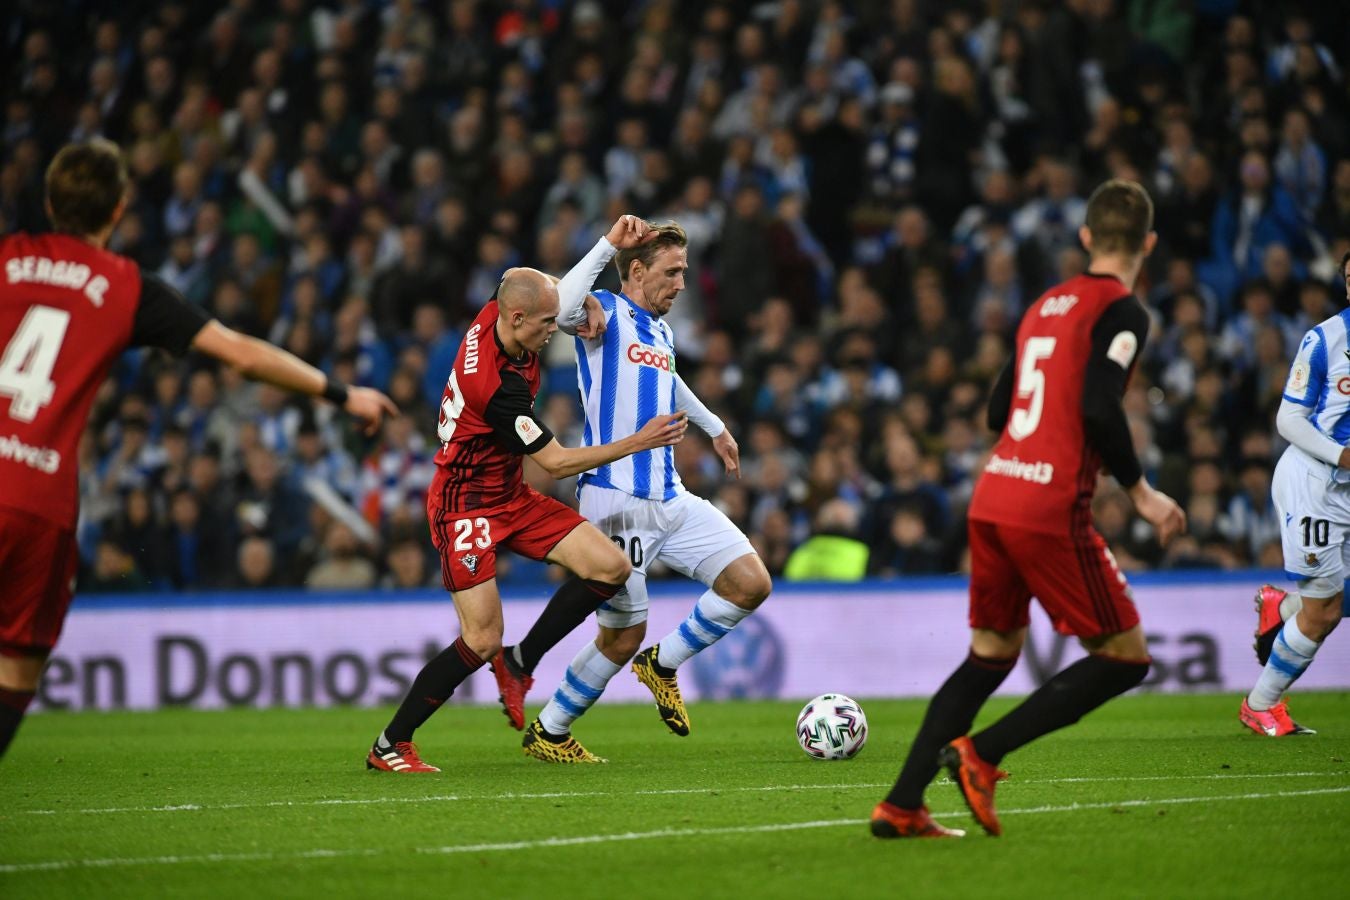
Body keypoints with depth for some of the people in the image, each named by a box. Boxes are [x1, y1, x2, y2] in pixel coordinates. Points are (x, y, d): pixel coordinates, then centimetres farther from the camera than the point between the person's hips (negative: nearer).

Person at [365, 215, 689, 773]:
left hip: (511, 496, 9)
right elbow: (556, 463, -22)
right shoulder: (497, 388, -31)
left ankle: (519, 663, 9)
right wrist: (636, 443, -21)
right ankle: (389, 746, 1)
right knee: (482, 639, -14)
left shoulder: (498, 315, -7)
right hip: (466, 504, -9)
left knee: (611, 567, -5)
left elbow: (568, 288, 15)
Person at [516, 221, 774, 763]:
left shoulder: (662, 332, 17)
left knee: (751, 584, -4)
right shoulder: (606, 313, -6)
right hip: (617, 503, -8)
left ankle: (663, 663, 14)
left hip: (671, 499, 8)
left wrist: (713, 426, 46)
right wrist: (609, 244, -32)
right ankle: (547, 733, 17)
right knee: (623, 638, -3)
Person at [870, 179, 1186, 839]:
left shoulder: (1046, 304, 17)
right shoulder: (1122, 311, -6)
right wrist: (1141, 493, -9)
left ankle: (901, 806, 11)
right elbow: (1100, 408, -19)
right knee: (1125, 657, 2)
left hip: (991, 497, 8)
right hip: (1050, 510, -8)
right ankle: (979, 755, -7)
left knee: (992, 653, 18)